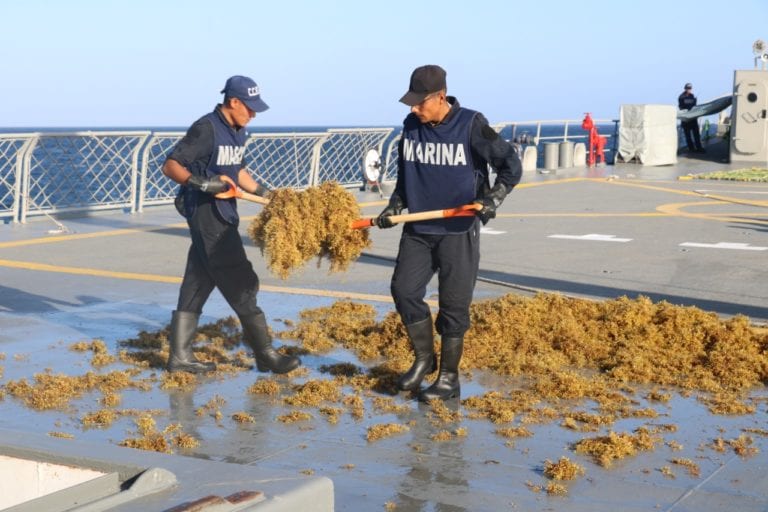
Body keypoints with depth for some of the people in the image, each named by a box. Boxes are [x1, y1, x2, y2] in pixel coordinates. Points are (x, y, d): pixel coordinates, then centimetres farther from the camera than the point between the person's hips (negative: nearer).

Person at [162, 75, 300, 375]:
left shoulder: (238, 132, 11)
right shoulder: (206, 129, -16)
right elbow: (170, 166, -17)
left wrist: (264, 193, 22)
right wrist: (199, 182, -31)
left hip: (223, 214, 9)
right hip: (206, 214, -9)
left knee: (197, 285, 11)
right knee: (240, 285, -5)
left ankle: (180, 356, 16)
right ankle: (265, 354, 3)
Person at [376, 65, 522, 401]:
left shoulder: (471, 125, -12)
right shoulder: (411, 126, 4)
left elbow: (511, 166, -8)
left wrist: (493, 198, -23)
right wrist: (394, 207, 6)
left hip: (458, 231, -5)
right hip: (418, 230, 5)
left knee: (453, 304, 0)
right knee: (404, 289, -2)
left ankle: (449, 378, 12)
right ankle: (424, 358, 18)